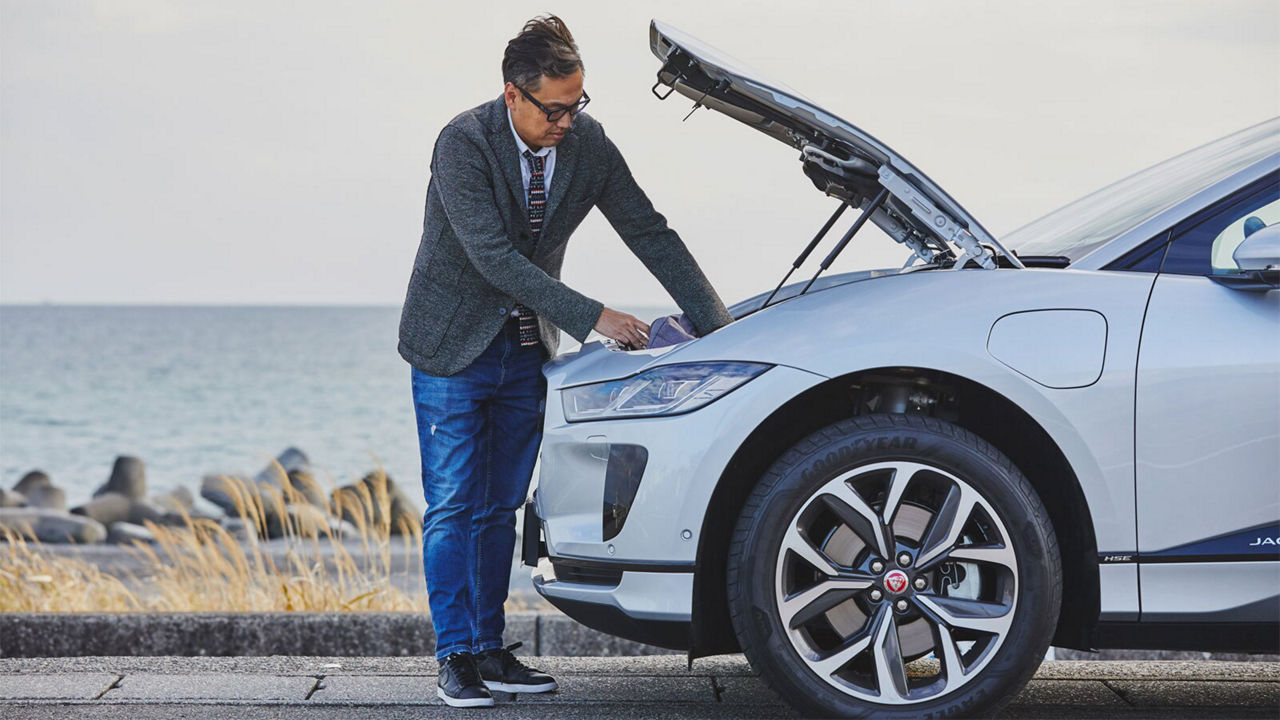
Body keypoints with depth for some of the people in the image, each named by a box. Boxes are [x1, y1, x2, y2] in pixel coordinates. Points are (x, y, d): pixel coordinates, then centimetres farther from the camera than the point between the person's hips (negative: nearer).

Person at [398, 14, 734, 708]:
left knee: (499, 508, 9)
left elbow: (649, 232, 1)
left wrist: (718, 322, -4)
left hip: (526, 350, 5)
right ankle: (456, 657, 0)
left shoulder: (589, 143, -6)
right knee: (453, 508, -4)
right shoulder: (464, 143, -21)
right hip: (453, 345, -5)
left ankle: (489, 650, 15)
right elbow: (493, 257, -27)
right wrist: (592, 317, -29)